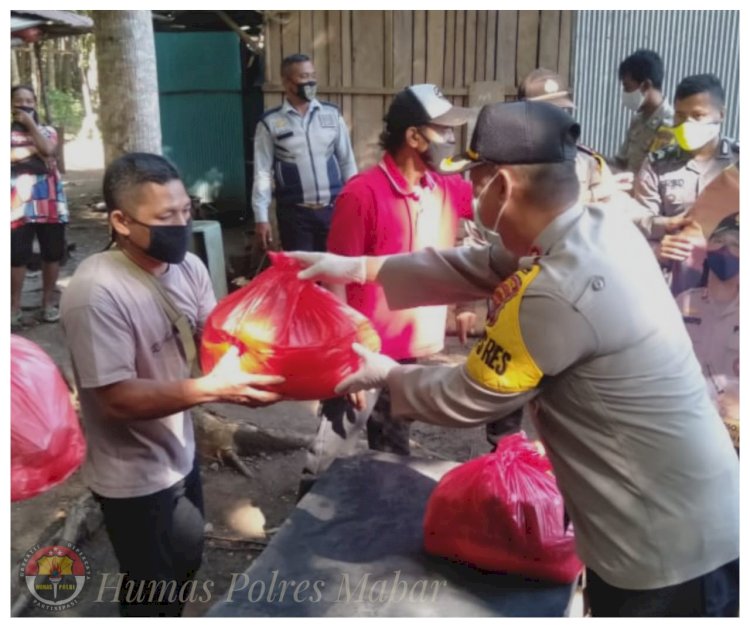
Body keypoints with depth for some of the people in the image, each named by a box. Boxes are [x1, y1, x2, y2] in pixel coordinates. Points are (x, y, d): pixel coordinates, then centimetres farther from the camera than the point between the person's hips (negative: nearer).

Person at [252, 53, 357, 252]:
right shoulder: (270, 123, -1)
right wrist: (261, 218, -7)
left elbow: (347, 161, 8)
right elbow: (262, 172, -2)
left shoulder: (332, 114, 5)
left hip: (333, 209, 2)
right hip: (294, 212, -2)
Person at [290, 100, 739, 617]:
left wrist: (384, 373, 4)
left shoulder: (554, 296, -30)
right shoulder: (602, 228, -2)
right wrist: (356, 268, 12)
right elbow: (473, 269, 8)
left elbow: (464, 400, -14)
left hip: (667, 549, -8)